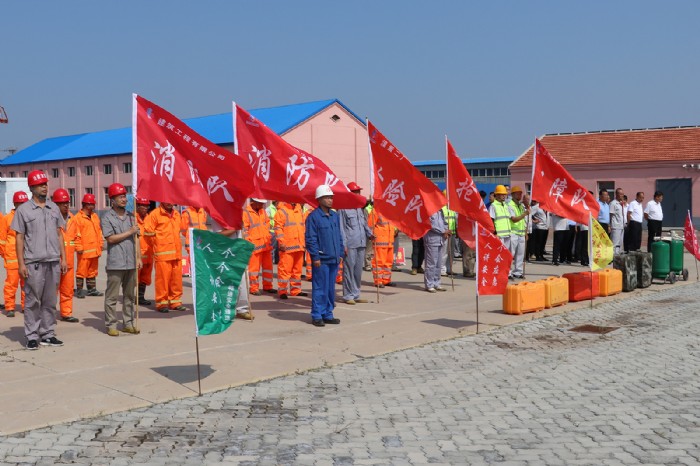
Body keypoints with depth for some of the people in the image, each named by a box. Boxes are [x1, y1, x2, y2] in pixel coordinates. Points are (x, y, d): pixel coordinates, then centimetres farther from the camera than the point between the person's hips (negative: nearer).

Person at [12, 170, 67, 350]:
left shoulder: (54, 208, 12)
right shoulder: (23, 210, 0)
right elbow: (19, 238, -1)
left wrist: (63, 258, 8)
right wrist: (21, 263, -7)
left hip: (54, 261, 4)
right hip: (34, 263, -4)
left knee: (50, 301, 8)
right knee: (33, 301, 1)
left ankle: (48, 334, 15)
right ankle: (32, 336, 8)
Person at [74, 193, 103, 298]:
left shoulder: (95, 216, 15)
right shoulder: (78, 217, -8)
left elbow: (99, 231, 19)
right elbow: (76, 234, -12)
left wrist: (100, 244, 14)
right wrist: (79, 247, -15)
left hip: (94, 250, 7)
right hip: (84, 250, -7)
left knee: (92, 270, 14)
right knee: (82, 270, -3)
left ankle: (92, 289, 21)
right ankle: (79, 290, 4)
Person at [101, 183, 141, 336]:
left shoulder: (130, 216, 14)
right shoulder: (107, 217, -2)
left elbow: (136, 238, 13)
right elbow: (110, 238, -11)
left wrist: (138, 257, 6)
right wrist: (130, 232, -9)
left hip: (131, 262, 5)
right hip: (115, 263, -5)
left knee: (129, 295, 10)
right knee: (112, 296, -1)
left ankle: (128, 323, 17)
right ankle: (111, 325, 5)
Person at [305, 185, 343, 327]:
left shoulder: (335, 216, 12)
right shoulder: (313, 217, -9)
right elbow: (310, 239, -11)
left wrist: (341, 253, 13)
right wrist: (315, 257, -14)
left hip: (334, 259, 7)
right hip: (321, 259, -7)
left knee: (331, 288, 12)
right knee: (320, 288, -2)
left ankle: (328, 314, 21)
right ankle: (317, 316, 6)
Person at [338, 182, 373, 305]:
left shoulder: (360, 208, 17)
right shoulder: (343, 209, -5)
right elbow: (341, 228, -8)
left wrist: (369, 234, 3)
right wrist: (343, 244, -13)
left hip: (361, 244, 7)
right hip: (350, 244, -7)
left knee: (358, 270, 10)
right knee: (349, 269, -4)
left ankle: (356, 294, 18)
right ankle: (348, 295, 3)